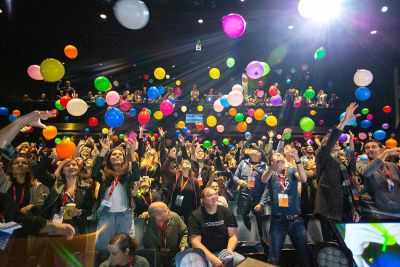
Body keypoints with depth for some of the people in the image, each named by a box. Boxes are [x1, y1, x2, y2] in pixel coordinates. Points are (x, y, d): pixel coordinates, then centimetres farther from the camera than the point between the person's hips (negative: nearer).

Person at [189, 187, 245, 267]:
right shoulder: (196, 216, -7)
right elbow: (195, 241, -13)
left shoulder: (227, 212, 4)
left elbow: (233, 235, 3)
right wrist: (212, 258, -23)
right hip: (205, 254, -3)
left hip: (224, 251, 3)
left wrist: (229, 249, -18)